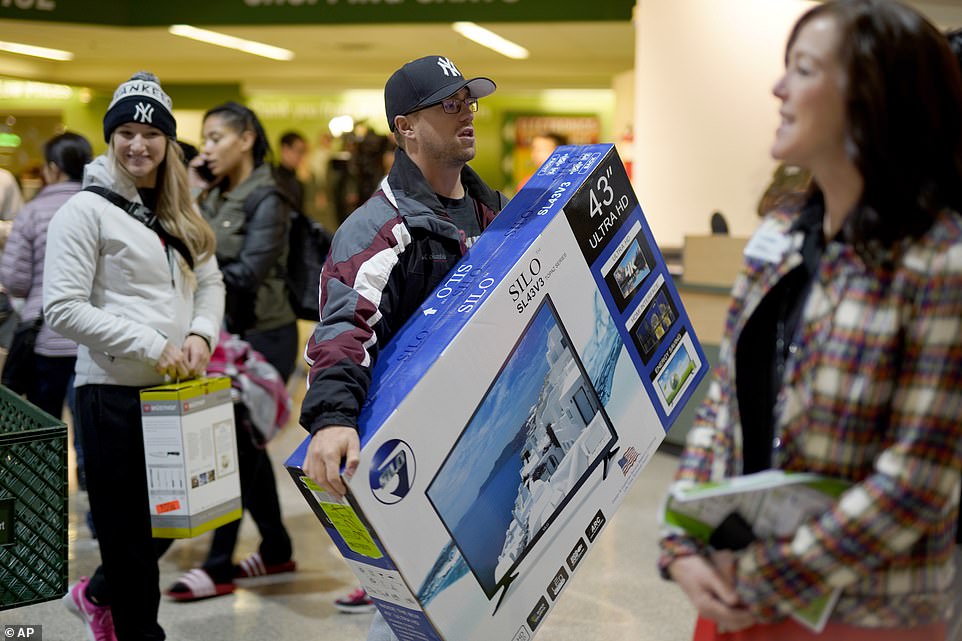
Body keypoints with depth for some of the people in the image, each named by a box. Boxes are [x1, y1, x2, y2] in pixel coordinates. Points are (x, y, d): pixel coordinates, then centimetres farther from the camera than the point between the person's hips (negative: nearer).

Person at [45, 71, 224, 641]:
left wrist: (201, 334, -5)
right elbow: (63, 309, -14)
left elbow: (211, 282, 17)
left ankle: (97, 594, 41)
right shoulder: (87, 210, -7)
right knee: (130, 530, 2)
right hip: (115, 392, -6)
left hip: (177, 387, 7)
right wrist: (151, 345, -18)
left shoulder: (180, 214, 13)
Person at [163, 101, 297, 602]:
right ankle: (276, 549, 25)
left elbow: (246, 274, -19)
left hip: (263, 335, -8)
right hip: (228, 332, 8)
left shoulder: (266, 201, -11)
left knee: (239, 444, -6)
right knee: (246, 443, 12)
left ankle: (219, 567, 0)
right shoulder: (217, 196, 12)